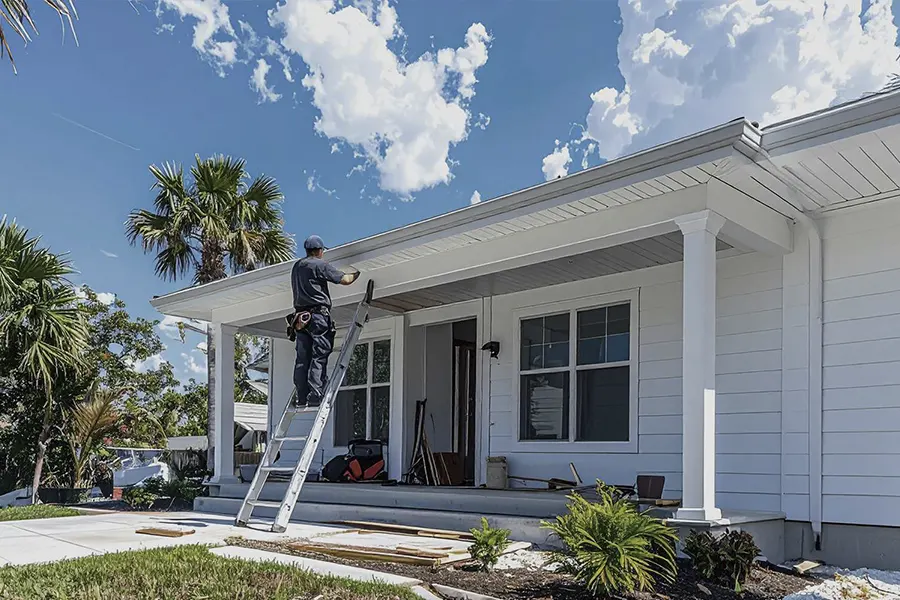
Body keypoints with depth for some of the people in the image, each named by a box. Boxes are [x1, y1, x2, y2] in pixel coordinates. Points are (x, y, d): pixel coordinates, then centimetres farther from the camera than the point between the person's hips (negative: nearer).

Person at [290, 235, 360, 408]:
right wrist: (357, 273, 14)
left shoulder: (296, 266, 19)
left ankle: (302, 398, 0)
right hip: (318, 314, -7)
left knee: (302, 358, 3)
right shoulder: (321, 264, -3)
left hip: (300, 316, 7)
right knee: (319, 357, -9)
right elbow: (345, 280, -4)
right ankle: (315, 397, -16)